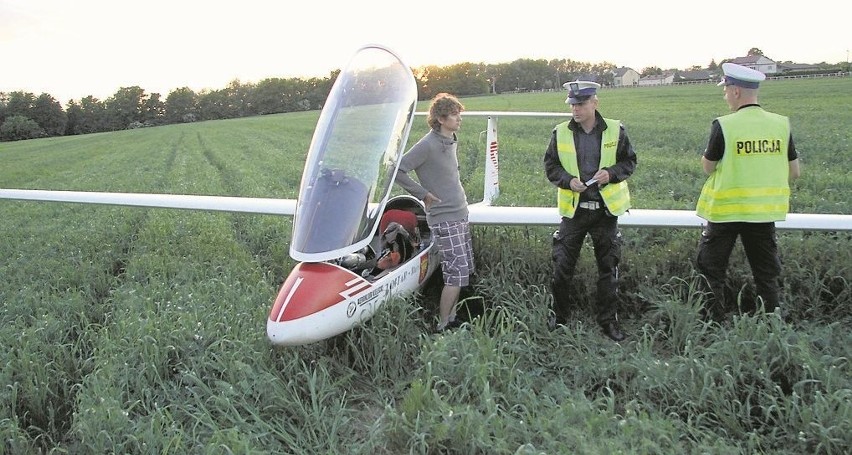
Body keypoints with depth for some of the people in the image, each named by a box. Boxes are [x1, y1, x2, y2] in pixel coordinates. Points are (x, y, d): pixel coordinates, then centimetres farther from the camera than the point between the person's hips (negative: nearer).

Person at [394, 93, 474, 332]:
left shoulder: (452, 141, 11)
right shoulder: (428, 145, -16)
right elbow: (398, 171, -19)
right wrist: (423, 193, -13)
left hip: (460, 215, 9)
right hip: (445, 219, -9)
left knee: (464, 271, 13)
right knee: (457, 274, -8)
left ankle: (451, 319, 25)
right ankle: (443, 326, 5)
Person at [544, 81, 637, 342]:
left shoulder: (615, 131, -2)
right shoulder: (560, 133, -1)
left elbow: (629, 161, 5)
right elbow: (550, 166, 4)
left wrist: (611, 173, -15)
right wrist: (568, 180, -14)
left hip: (606, 209, 0)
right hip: (573, 209, 0)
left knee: (608, 268, 8)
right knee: (562, 266, 3)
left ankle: (608, 320, 22)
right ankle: (559, 316, 21)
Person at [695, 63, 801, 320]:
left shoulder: (723, 125, -14)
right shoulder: (781, 124, 0)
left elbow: (708, 167, -4)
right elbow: (794, 173, 6)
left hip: (726, 210, -4)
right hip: (765, 210, 4)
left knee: (711, 269, 11)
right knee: (766, 273, 16)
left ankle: (712, 323, 14)